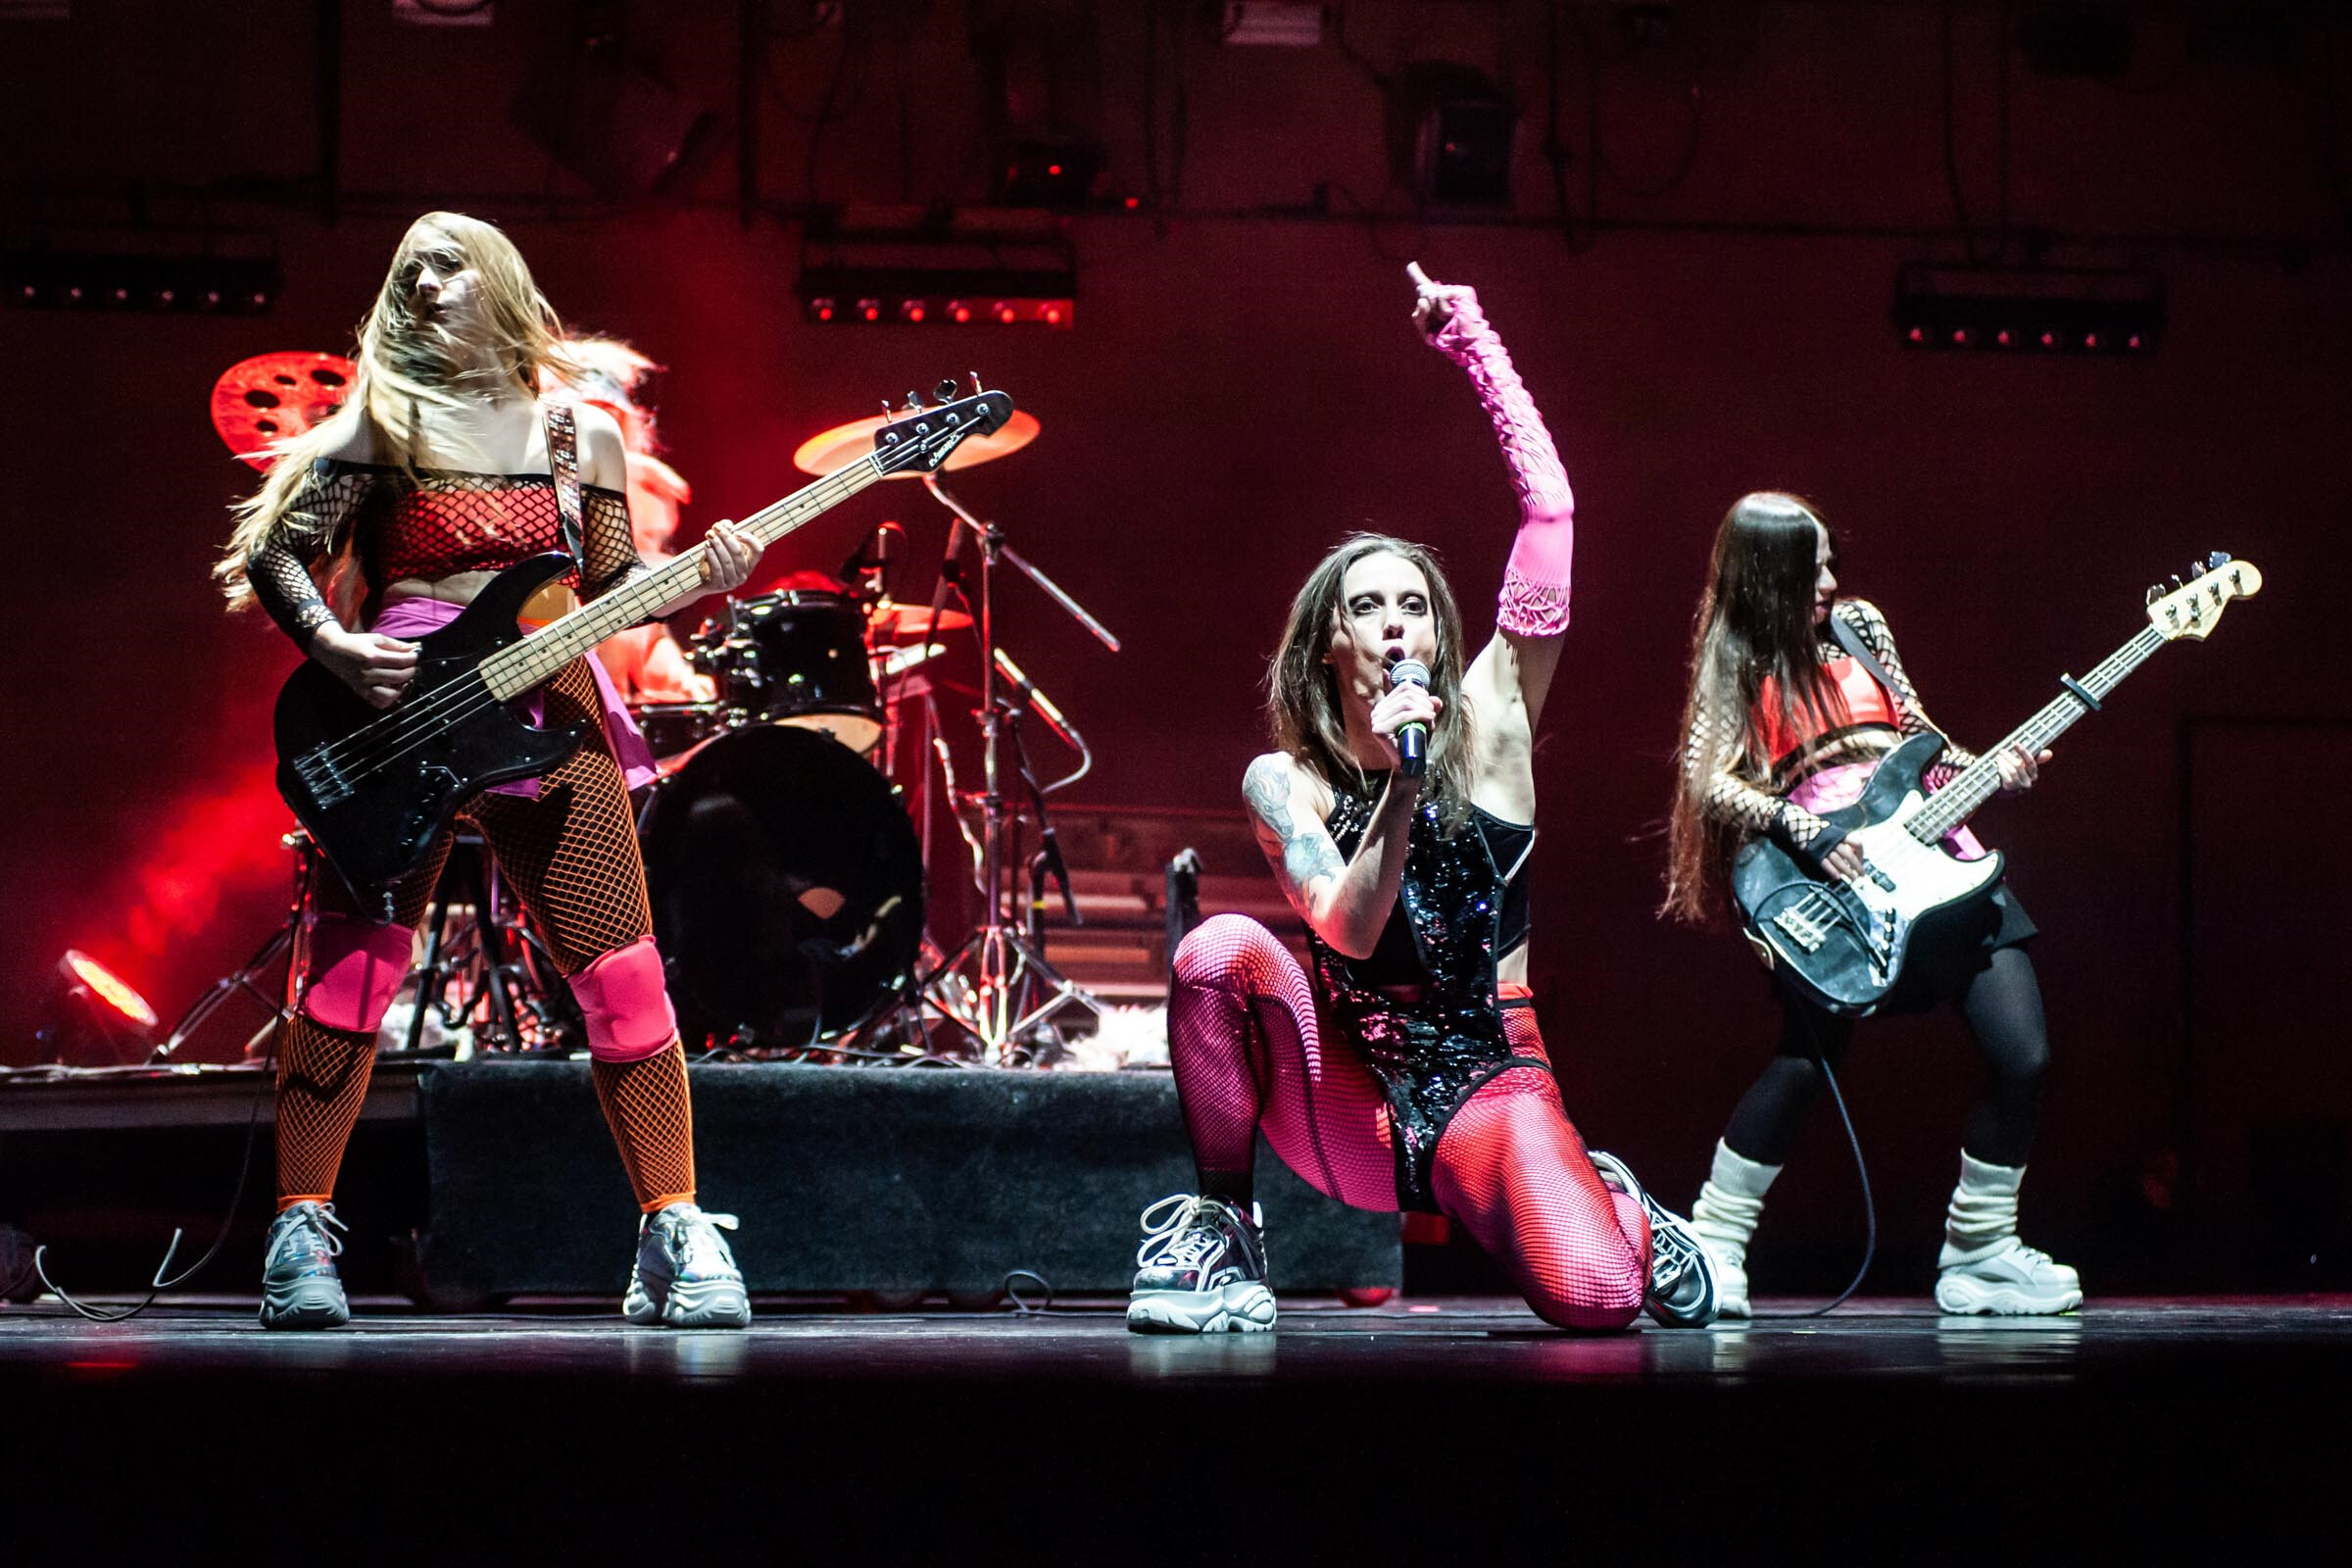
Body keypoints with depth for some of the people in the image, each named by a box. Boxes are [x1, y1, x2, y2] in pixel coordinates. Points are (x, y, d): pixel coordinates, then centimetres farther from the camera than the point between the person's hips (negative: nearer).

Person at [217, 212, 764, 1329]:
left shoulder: (583, 437, 13)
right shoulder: (382, 424, 7)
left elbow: (610, 588, 15)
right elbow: (275, 553, 4)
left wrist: (697, 578, -4)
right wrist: (332, 647, -13)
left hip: (549, 717, 2)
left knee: (623, 977, -5)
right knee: (350, 972, -8)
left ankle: (675, 1238, 3)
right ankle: (299, 1241, 1)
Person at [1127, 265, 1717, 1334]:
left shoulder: (1488, 722, -1)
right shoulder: (1284, 782, 0)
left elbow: (1550, 507, -7)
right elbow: (1349, 930, -18)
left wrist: (1471, 342, -6)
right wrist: (1400, 789, -30)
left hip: (1485, 1087, 0)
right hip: (1350, 1105, 0)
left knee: (1593, 1297, -29)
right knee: (1222, 951, -28)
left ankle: (1616, 1212, 11)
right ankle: (1218, 1230, -10)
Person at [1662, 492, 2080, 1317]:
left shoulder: (1859, 624, 17)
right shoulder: (1736, 659, 4)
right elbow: (1708, 784, -5)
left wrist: (1988, 771, 4)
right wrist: (1804, 832, -18)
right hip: (1825, 877, -5)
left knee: (2022, 1056, -4)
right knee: (1803, 1062, -15)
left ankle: (1979, 1250, 11)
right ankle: (1714, 1247, 3)